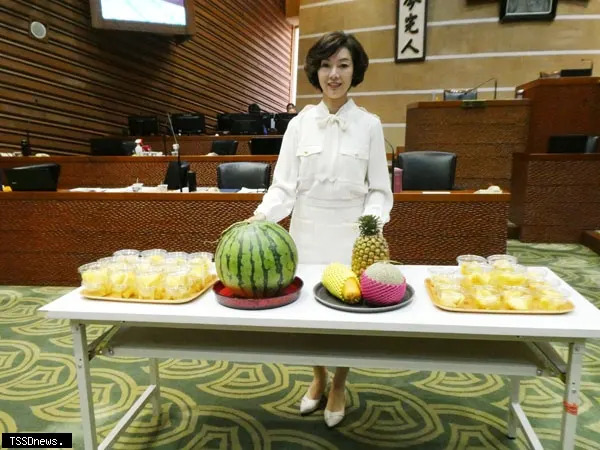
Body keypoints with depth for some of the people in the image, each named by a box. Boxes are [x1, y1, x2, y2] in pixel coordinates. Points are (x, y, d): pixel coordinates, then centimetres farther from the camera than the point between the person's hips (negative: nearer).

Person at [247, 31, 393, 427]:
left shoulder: (369, 125, -3)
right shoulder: (300, 123, -1)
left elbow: (380, 189, -2)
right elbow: (284, 185, -5)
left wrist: (372, 219, -21)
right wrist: (262, 216, -22)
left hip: (349, 234, -1)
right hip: (306, 232, 2)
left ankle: (339, 386, 37)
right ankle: (319, 378, 42)